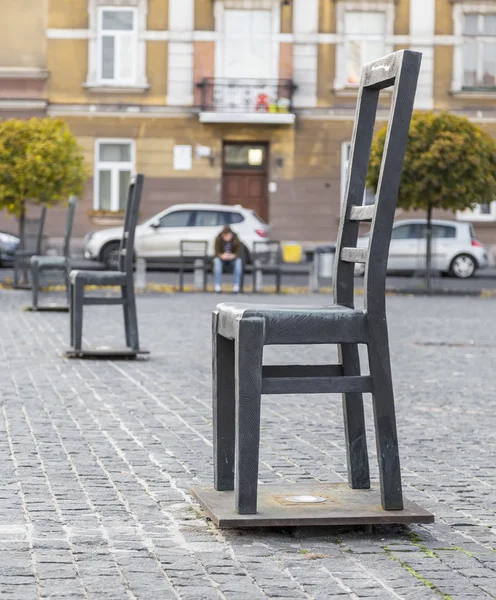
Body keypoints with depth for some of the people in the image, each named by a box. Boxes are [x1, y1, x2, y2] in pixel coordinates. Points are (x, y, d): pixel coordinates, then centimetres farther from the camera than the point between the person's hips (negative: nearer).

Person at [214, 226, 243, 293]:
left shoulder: (236, 239, -16)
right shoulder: (218, 239, -17)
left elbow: (238, 253, -16)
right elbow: (217, 252, -17)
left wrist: (233, 256, -39)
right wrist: (222, 256, -40)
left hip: (232, 259, 0)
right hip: (222, 258, 0)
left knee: (239, 261, -32)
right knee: (216, 260, -33)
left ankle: (236, 285, -33)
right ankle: (217, 285, -36)